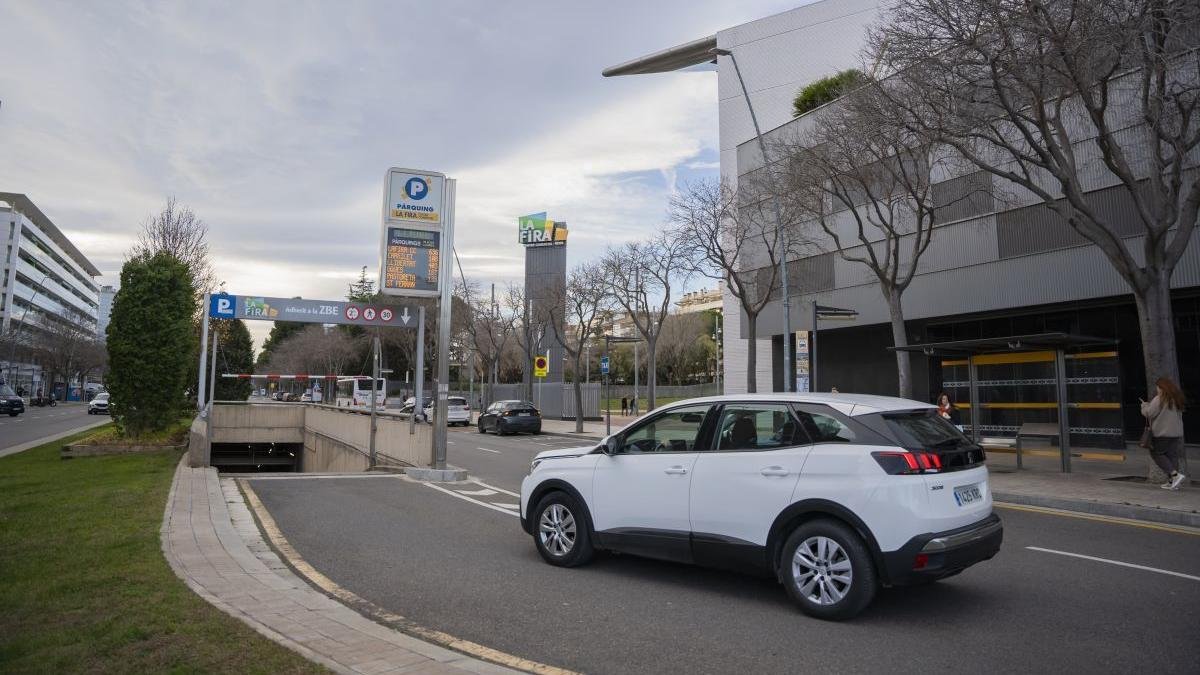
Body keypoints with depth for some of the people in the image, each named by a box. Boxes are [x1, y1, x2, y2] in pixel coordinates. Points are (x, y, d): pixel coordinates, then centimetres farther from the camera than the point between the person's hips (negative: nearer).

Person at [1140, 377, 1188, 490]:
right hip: (1177, 433, 7)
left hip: (1162, 433, -7)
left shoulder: (1159, 399, -14)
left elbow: (1149, 413, -12)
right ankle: (1172, 481, 11)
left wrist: (1144, 405, 8)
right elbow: (1179, 415, 20)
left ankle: (1175, 474, -11)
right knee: (1173, 456, 10)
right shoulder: (1177, 398, 10)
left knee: (1157, 454, 3)